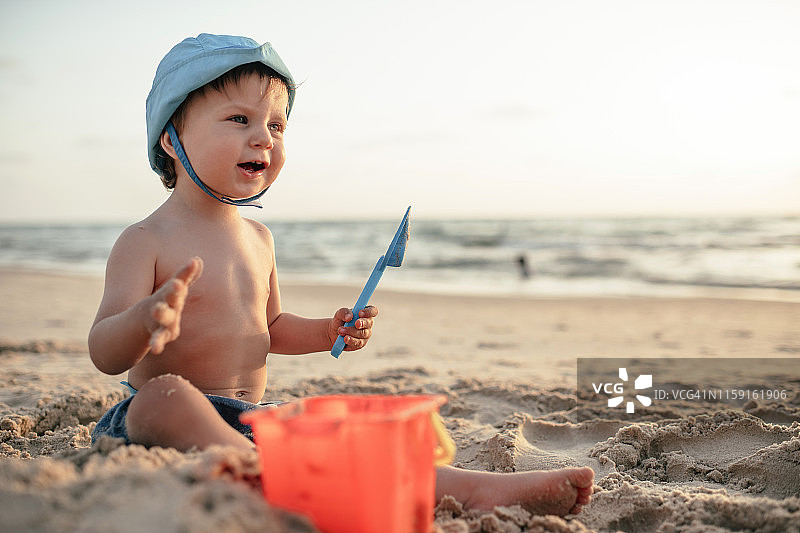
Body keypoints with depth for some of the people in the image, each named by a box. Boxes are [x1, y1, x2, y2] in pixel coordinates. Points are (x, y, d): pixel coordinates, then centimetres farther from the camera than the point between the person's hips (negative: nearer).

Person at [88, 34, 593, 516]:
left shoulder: (258, 238, 12)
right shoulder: (145, 240, -9)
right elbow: (105, 355, -18)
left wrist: (328, 332, 6)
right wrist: (145, 319, -41)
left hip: (248, 425, 7)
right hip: (157, 423, -6)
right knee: (167, 395, -39)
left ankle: (478, 489, -21)